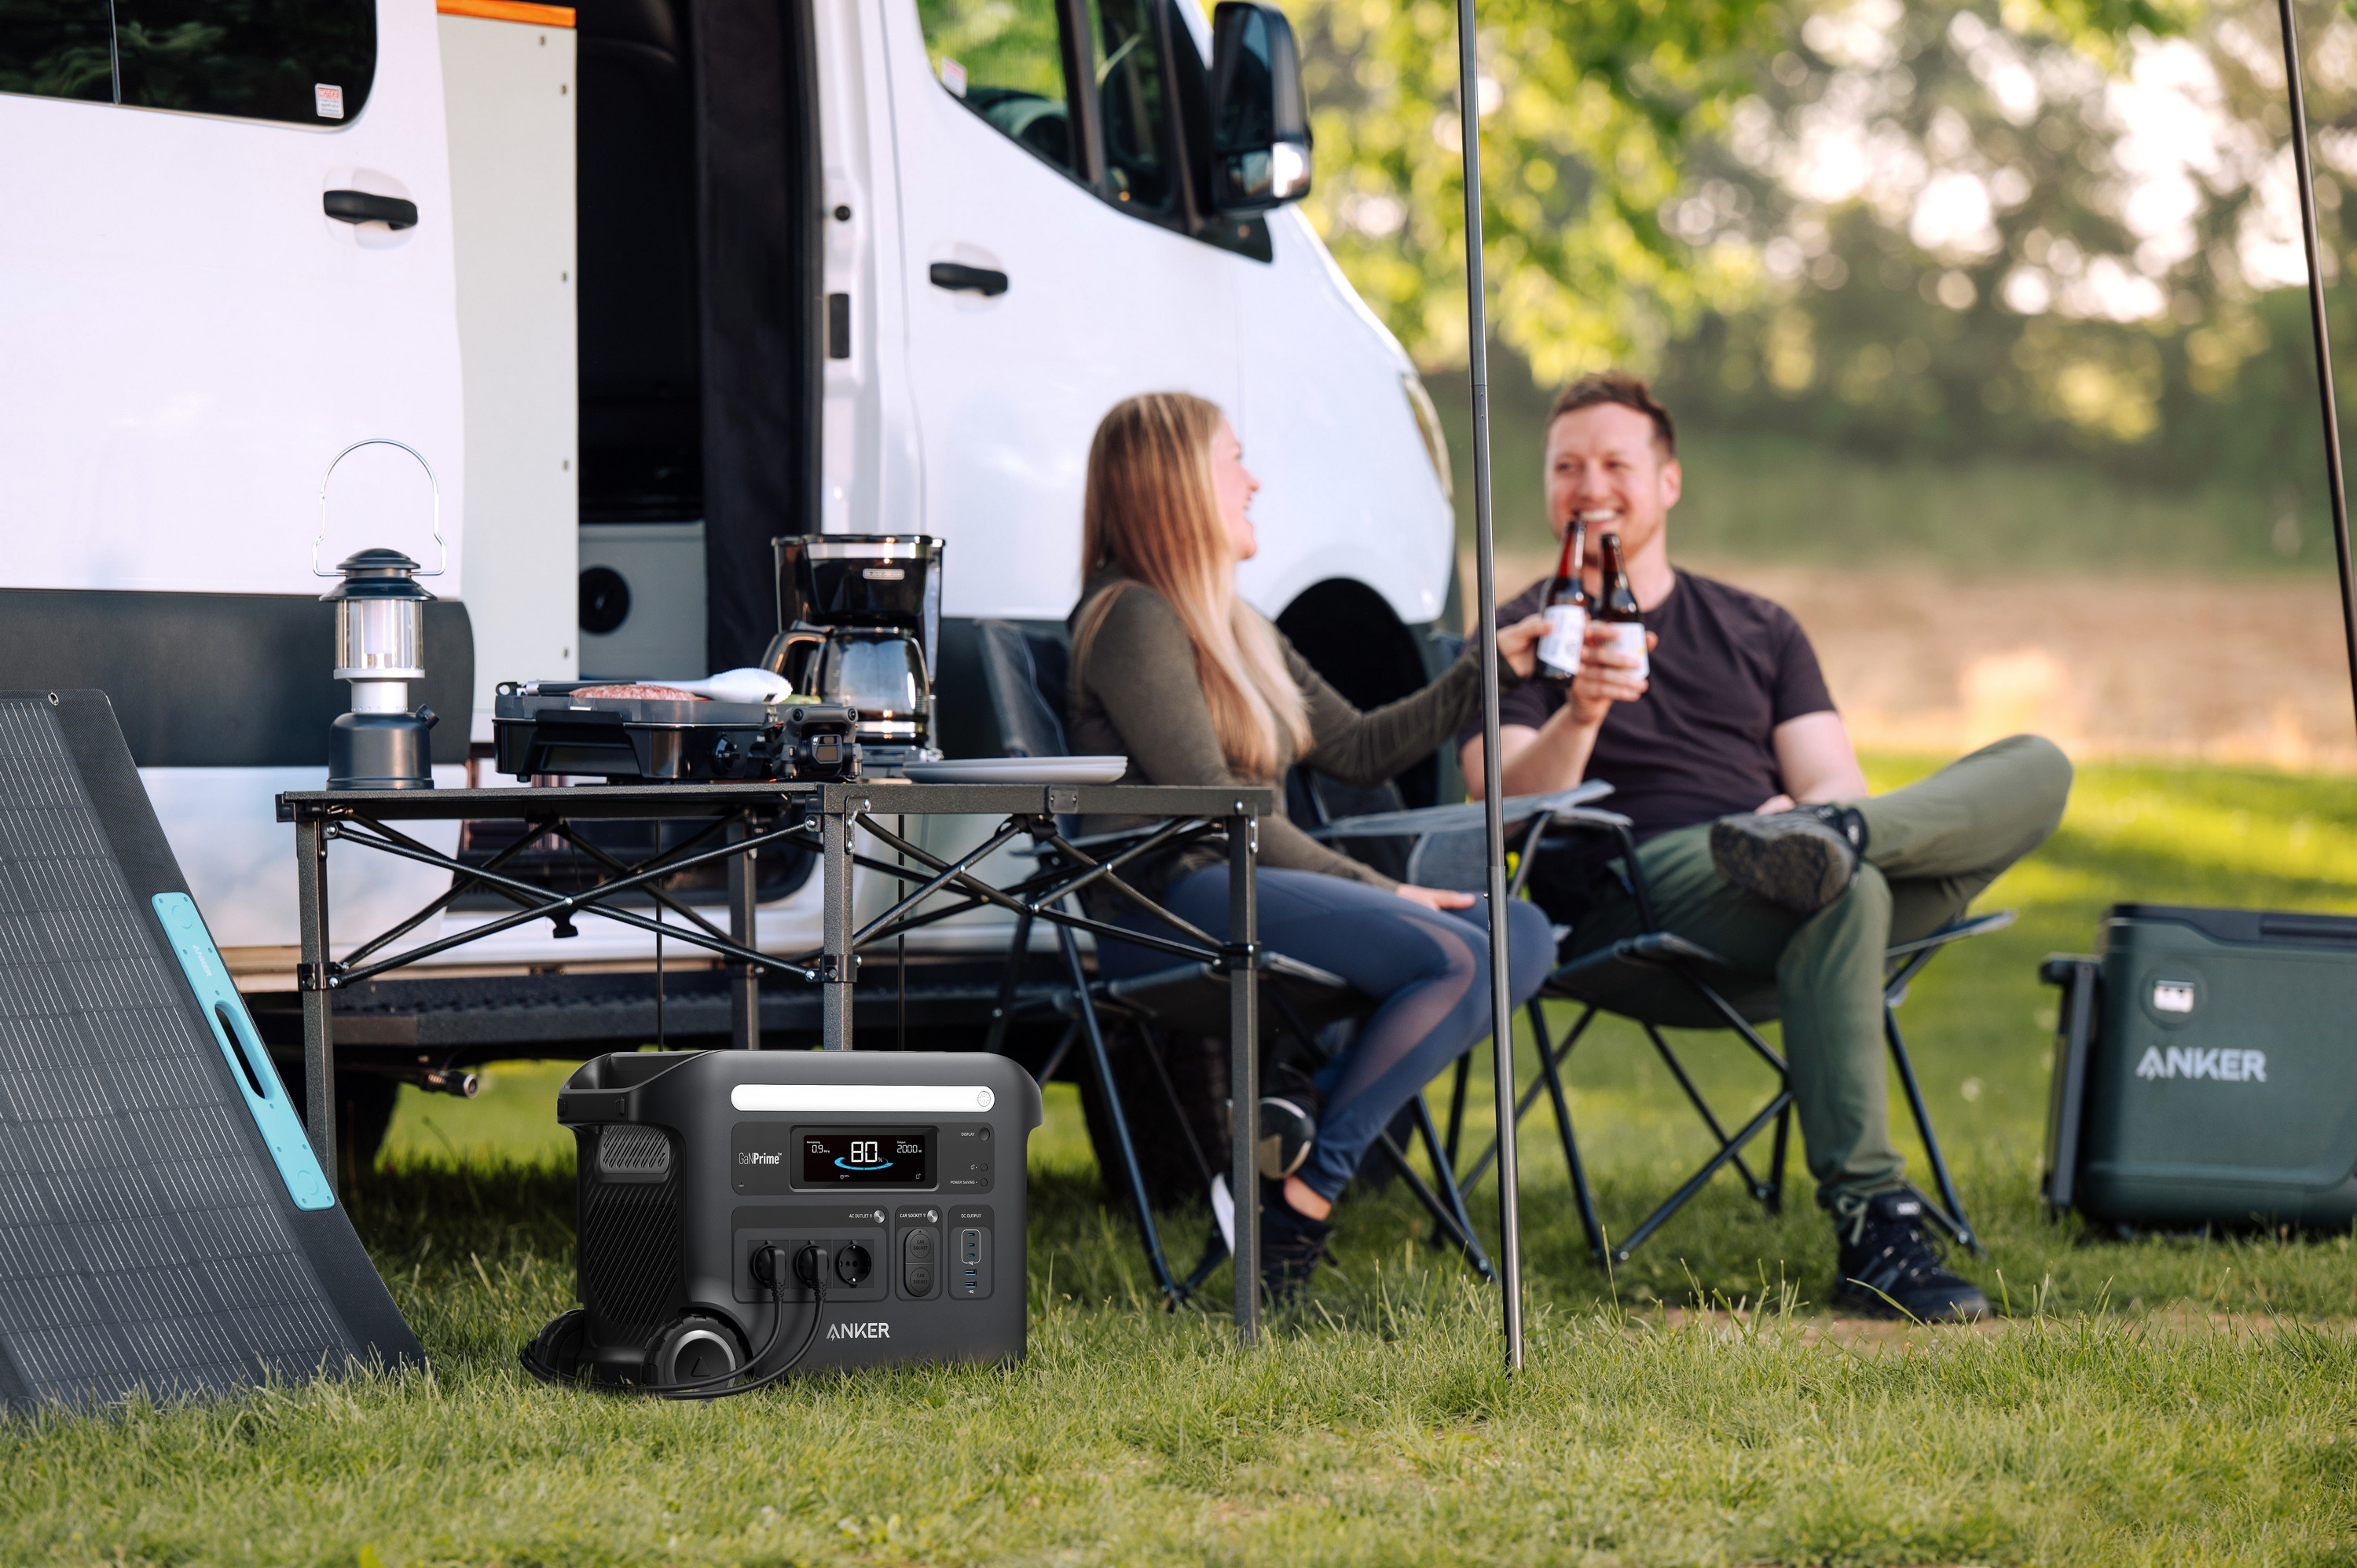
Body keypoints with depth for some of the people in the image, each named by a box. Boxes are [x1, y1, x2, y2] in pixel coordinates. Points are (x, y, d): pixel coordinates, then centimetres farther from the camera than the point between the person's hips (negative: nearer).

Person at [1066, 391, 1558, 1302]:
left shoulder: (1237, 628, 24)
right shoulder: (1132, 621, -7)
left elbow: (1357, 750, 26)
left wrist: (1491, 670, 20)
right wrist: (1375, 890, -14)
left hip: (1258, 887, 9)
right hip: (1171, 908, -9)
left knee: (1522, 937, -9)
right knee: (1453, 959, -26)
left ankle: (1312, 1112, -15)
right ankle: (1306, 1194, -21)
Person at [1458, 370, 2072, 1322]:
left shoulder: (1758, 631, 27)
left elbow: (1837, 780, 15)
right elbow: (1509, 808, -3)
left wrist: (1818, 813, -11)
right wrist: (1581, 714, -24)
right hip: (1643, 888, -5)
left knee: (2038, 769, -15)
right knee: (1847, 893, -39)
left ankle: (1816, 845, -43)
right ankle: (1872, 1228, -47)